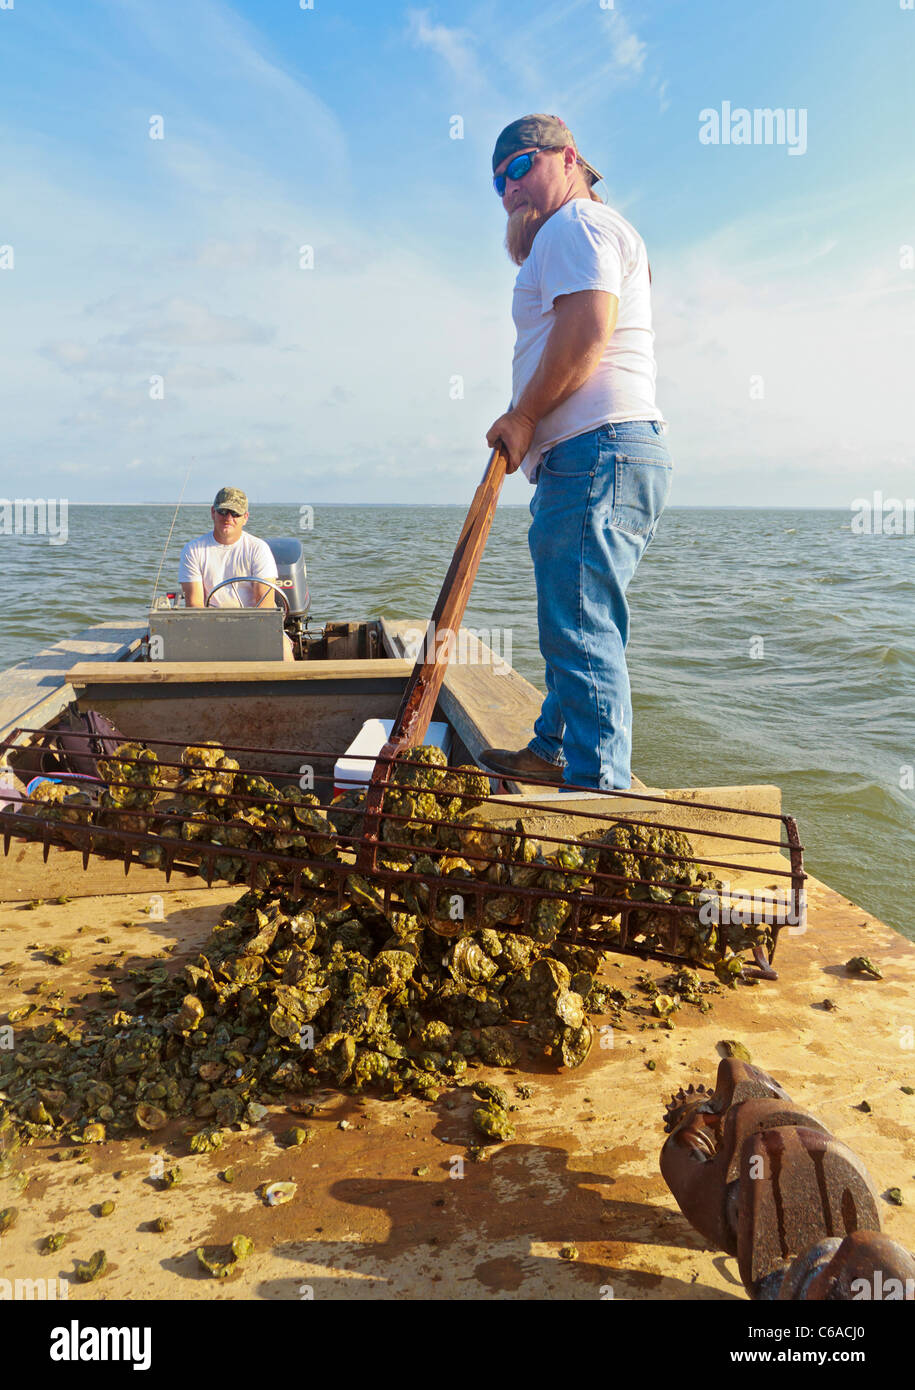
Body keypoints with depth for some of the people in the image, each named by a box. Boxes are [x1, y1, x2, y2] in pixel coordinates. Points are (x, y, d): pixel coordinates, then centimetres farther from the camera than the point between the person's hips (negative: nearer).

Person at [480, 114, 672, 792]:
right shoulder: (609, 233, 32)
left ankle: (597, 792, -15)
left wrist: (522, 415, -11)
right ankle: (553, 750, 30)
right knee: (575, 624, 18)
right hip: (609, 456, 11)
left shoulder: (576, 225, -2)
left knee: (583, 630, -15)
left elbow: (587, 329, -17)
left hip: (596, 451, -11)